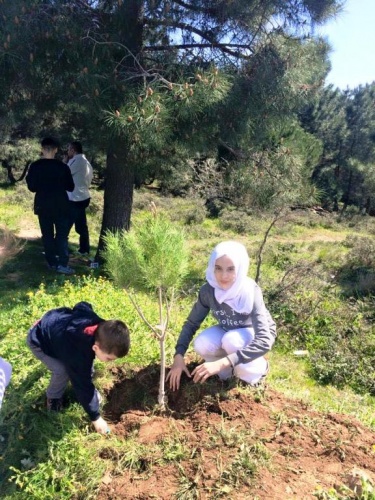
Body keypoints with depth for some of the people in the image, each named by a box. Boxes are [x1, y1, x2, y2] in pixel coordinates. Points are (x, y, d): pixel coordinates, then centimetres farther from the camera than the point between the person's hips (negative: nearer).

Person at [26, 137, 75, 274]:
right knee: (62, 234, 2)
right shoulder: (62, 166, -7)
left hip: (43, 206, 2)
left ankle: (52, 262, 15)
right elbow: (70, 187, 1)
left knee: (47, 234, 11)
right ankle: (62, 264, -4)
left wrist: (28, 178, 18)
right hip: (60, 206, -1)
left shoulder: (35, 166, -4)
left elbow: (32, 187, 0)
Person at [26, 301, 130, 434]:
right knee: (63, 371, -21)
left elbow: (81, 306, -8)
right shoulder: (78, 356, -41)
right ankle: (53, 398, 9)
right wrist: (95, 417, -16)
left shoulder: (101, 326, -27)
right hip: (39, 340, -6)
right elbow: (82, 386, -27)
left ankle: (91, 391, 24)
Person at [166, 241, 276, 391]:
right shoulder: (208, 290, -24)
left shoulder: (250, 292, -36)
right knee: (201, 345, -25)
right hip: (229, 330, 3)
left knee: (231, 341, -34)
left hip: (256, 332, -3)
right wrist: (179, 356, -27)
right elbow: (191, 323, -12)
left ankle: (259, 366, -3)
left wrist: (221, 364, -49)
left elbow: (264, 341, -42)